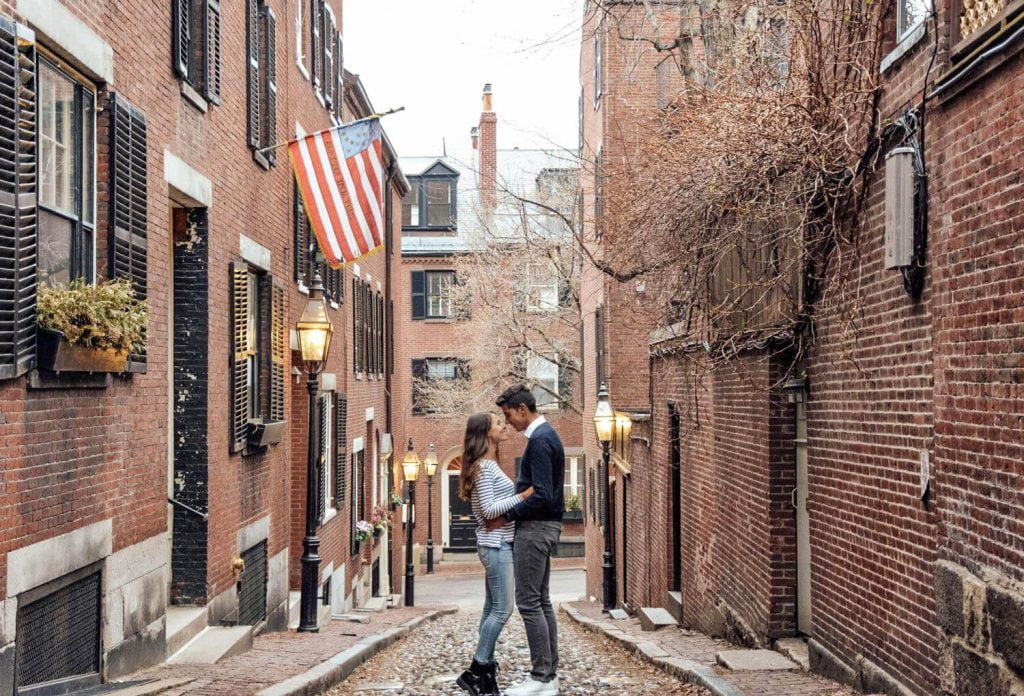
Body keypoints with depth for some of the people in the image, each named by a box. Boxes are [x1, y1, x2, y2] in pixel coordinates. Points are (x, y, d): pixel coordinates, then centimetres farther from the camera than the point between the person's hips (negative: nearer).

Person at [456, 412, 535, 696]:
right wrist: (522, 496, -20)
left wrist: (522, 495, 9)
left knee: (492, 608, 9)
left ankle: (486, 670, 13)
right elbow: (488, 509, -19)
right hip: (495, 544, -10)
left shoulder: (491, 465, 16)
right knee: (502, 609, -10)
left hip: (500, 543, 10)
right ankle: (475, 671, -5)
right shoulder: (483, 467, -13)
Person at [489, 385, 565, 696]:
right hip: (545, 526, 10)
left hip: (535, 527, -10)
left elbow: (541, 496, -23)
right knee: (541, 601, 12)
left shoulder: (539, 440, -17)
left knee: (529, 602, -6)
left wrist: (506, 516, -15)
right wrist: (512, 512, 17)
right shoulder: (546, 434, 15)